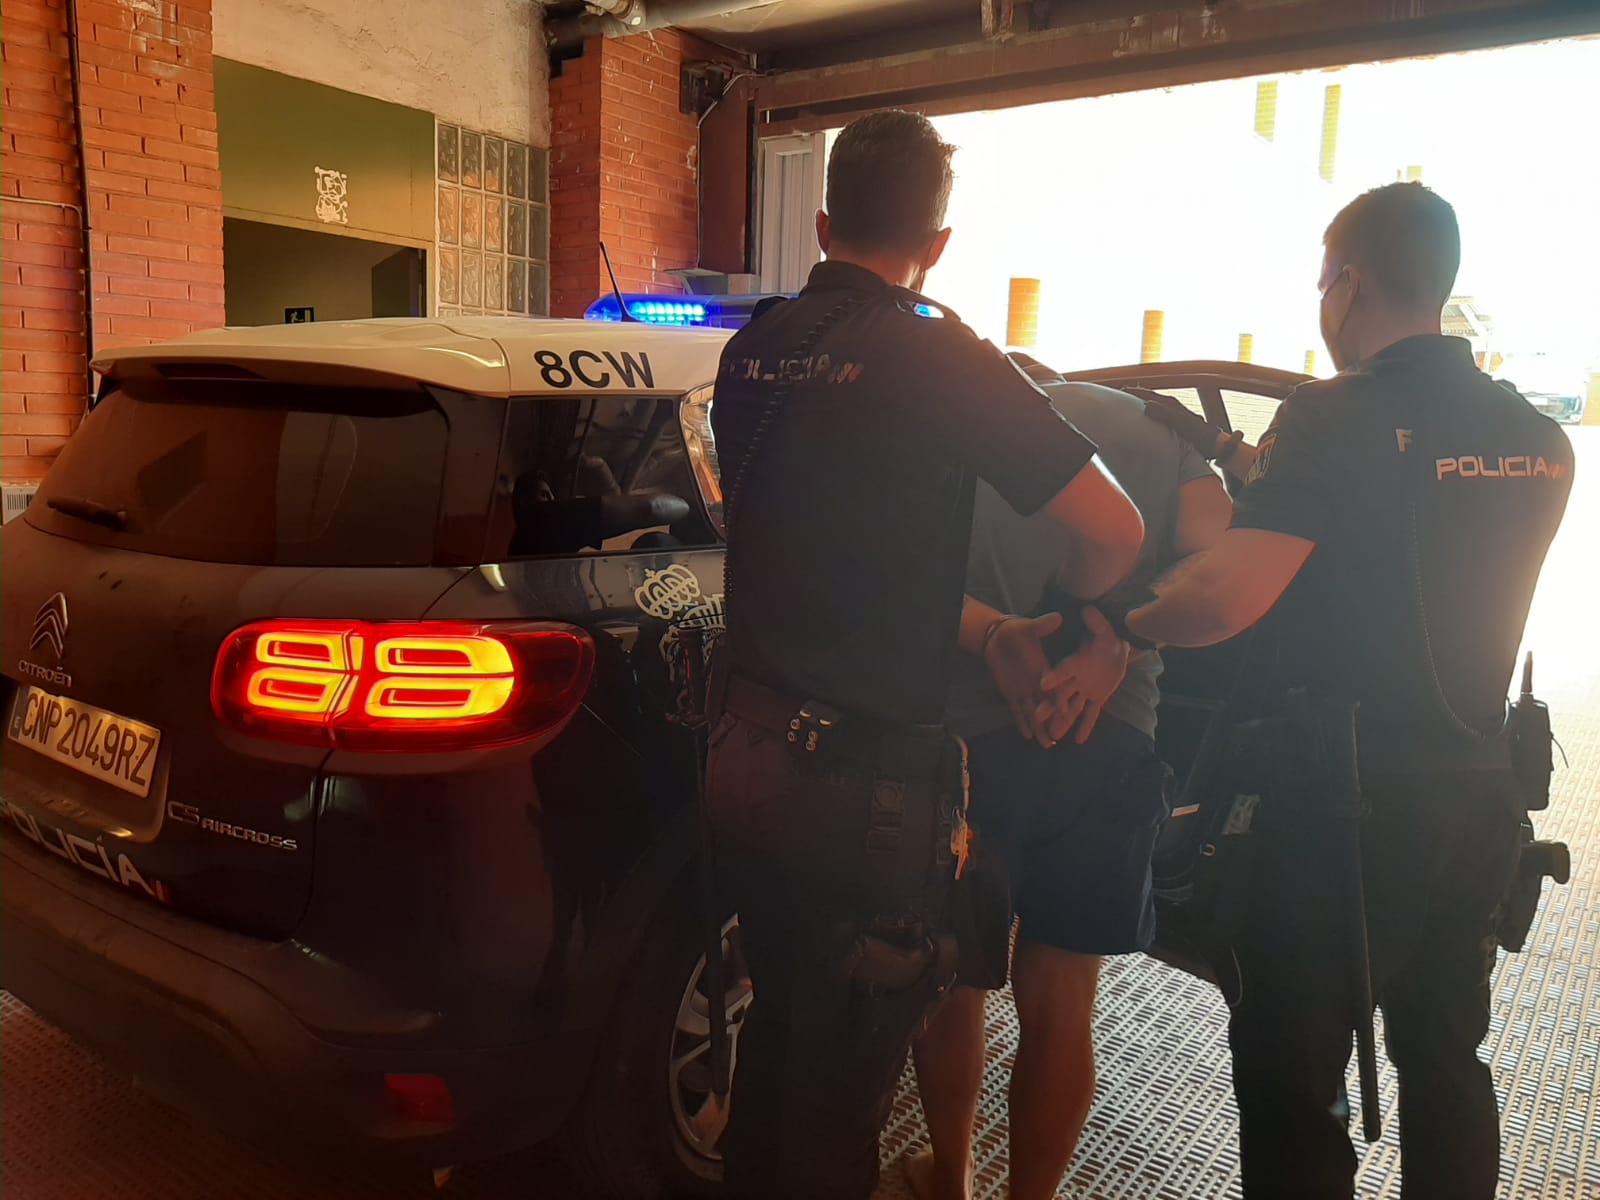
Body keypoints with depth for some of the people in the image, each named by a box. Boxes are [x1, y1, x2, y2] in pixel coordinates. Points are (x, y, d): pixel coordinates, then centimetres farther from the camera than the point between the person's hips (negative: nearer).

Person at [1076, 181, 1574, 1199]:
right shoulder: (1539, 440, 5)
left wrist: (1116, 622, -10)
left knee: (1292, 1077, 8)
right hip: (1478, 790, 7)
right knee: (1444, 1059, 24)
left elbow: (1223, 598, -28)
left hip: (1344, 793, -7)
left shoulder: (1339, 418, -17)